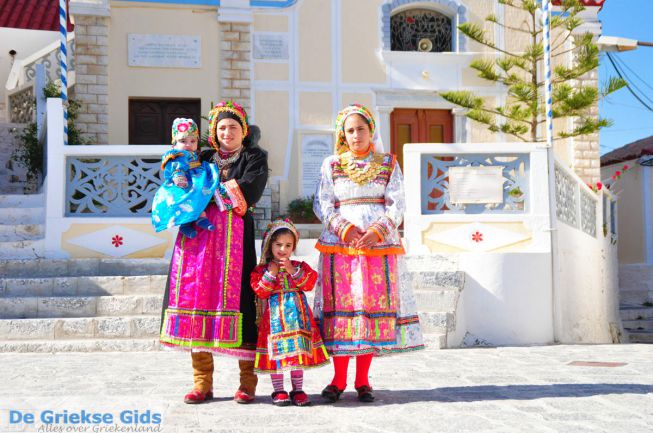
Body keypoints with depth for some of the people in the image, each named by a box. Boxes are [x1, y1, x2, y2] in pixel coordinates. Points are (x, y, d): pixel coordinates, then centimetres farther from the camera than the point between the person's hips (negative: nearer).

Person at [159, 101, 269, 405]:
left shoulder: (254, 157, 12)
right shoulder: (204, 159, 23)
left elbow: (250, 187, -7)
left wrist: (214, 189, -2)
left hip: (234, 234, -3)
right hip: (198, 234, 4)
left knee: (234, 296, -9)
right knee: (198, 295, -3)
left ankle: (247, 382, -1)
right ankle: (202, 382, 5)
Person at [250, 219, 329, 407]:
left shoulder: (299, 266, 8)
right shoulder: (262, 269, 3)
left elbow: (309, 283, -8)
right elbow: (260, 291, -9)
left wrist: (292, 270, -14)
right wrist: (271, 273, -13)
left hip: (298, 314, 2)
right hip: (275, 316, -2)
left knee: (299, 350, 5)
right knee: (276, 351, 0)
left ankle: (297, 390, 15)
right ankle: (279, 391, 11)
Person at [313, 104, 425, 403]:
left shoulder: (388, 164, 10)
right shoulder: (331, 165, 10)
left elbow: (396, 205, 2)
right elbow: (321, 204, 3)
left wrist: (378, 231, -14)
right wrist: (344, 228, -12)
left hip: (379, 243, 0)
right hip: (339, 244, 0)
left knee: (373, 306, -1)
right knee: (341, 305, -2)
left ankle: (362, 382, 8)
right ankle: (338, 380, 6)